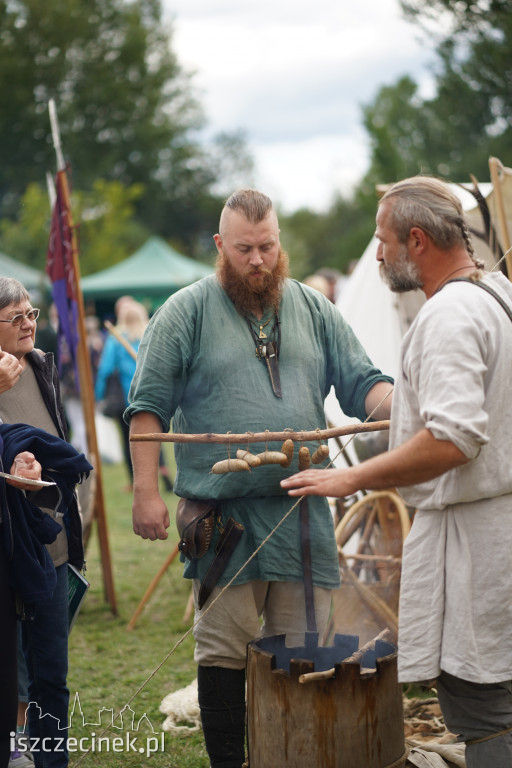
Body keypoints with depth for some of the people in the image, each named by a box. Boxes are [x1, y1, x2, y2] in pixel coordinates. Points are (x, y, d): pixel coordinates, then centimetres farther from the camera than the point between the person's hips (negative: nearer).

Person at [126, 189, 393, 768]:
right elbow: (148, 406, 1)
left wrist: (398, 406, -12)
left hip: (302, 515, 3)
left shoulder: (314, 309, 12)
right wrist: (145, 491, -6)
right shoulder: (186, 312, 2)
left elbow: (361, 384, 11)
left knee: (304, 653, 7)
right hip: (221, 516, -3)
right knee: (224, 649, -1)